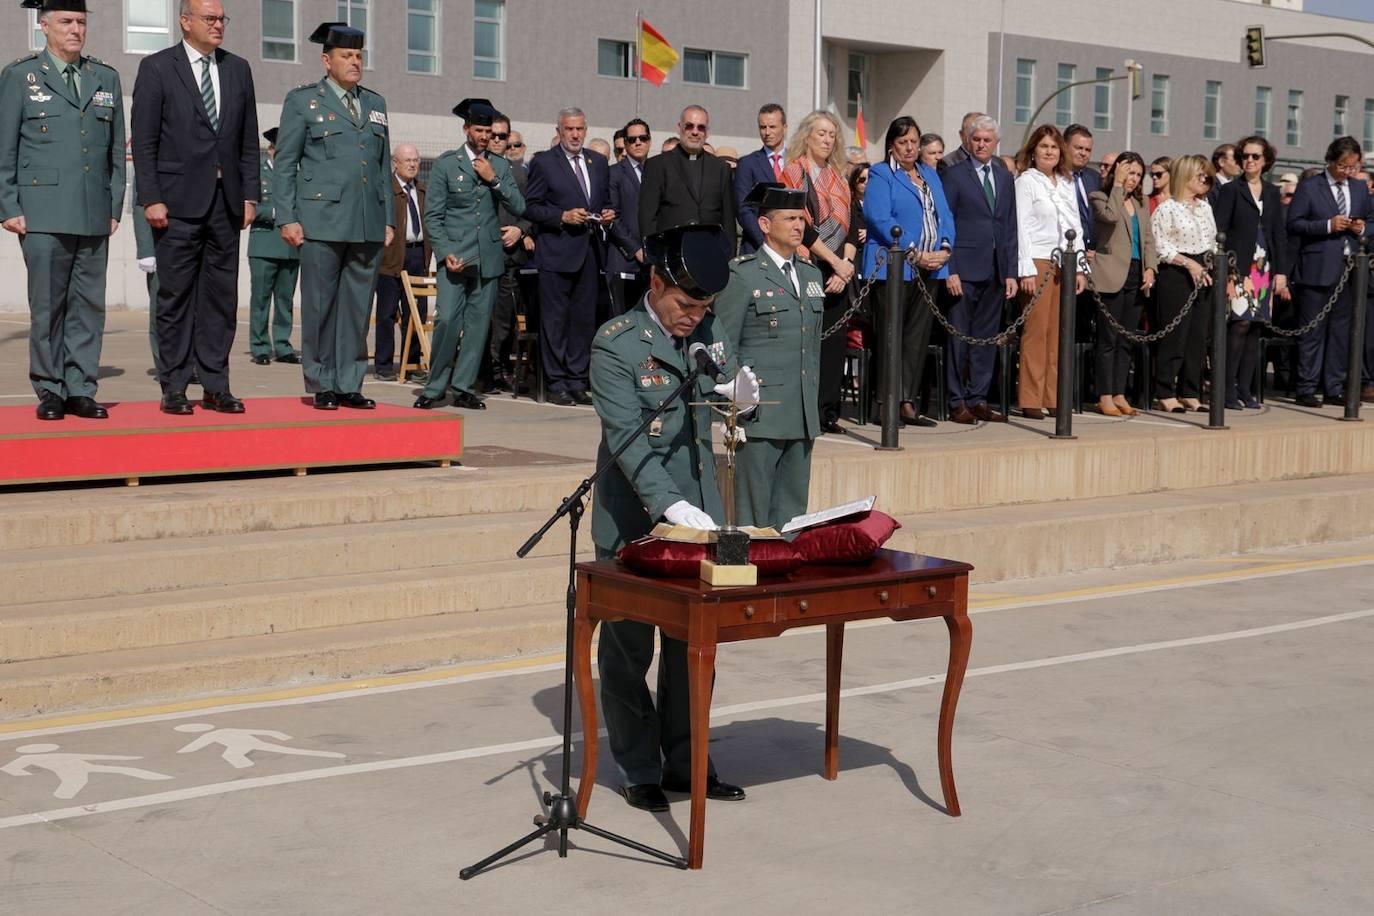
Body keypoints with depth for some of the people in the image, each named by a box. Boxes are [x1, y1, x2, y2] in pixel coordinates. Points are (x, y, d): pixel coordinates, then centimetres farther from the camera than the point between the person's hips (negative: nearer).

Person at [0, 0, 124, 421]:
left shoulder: (107, 78, 14)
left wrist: (116, 207, 9)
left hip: (95, 216, 3)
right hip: (43, 214, -3)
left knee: (88, 304, 3)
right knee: (47, 304, -2)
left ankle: (80, 390, 9)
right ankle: (50, 390, 7)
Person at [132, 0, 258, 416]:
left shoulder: (238, 68, 13)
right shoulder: (157, 68, 0)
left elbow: (249, 140, 14)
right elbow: (144, 140, -4)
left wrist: (250, 194, 6)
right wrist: (151, 198, -11)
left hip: (226, 201, 4)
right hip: (179, 201, -4)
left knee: (221, 296, 5)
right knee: (176, 296, -1)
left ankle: (215, 387, 10)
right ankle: (174, 388, 5)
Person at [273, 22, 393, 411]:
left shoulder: (375, 104, 18)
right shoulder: (302, 100, 4)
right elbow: (285, 163, 1)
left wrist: (389, 218, 13)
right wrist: (287, 218, -7)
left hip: (368, 225, 4)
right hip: (322, 222, -4)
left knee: (357, 308, 5)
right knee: (319, 307, 0)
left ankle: (349, 385, 12)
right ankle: (322, 386, 8)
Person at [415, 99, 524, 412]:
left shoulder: (500, 166, 11)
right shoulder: (445, 164, 3)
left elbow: (519, 207, 4)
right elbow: (432, 216, 1)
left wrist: (494, 180, -8)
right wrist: (445, 253, -11)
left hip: (488, 257, 3)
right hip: (455, 256, -3)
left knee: (478, 323, 3)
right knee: (447, 319, -12)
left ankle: (464, 388, 12)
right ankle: (435, 387, 0)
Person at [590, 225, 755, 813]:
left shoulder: (710, 333, 6)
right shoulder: (616, 344, -13)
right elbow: (626, 436, -22)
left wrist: (741, 397, -5)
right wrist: (670, 505, -33)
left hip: (699, 514, 6)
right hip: (633, 521, -5)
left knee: (694, 643, 11)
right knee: (628, 648, 5)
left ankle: (686, 762, 24)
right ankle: (639, 773, 16)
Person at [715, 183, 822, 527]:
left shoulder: (812, 275, 16)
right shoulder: (742, 274, -5)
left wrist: (813, 405, 17)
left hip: (803, 419, 6)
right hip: (760, 415, -6)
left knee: (792, 520, 10)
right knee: (754, 518, -2)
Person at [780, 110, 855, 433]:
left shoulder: (839, 179, 17)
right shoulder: (793, 173, 0)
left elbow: (849, 225, 11)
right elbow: (801, 225, -9)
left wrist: (846, 265, -5)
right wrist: (835, 261, -12)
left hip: (838, 272, 5)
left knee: (834, 340, 1)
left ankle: (828, 411, 5)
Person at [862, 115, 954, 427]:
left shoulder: (930, 175, 19)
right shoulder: (880, 175, -1)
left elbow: (945, 216, 13)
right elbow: (879, 218, -12)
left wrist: (944, 249, -6)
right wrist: (914, 253, -17)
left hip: (930, 269, 6)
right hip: (894, 268, -6)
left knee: (918, 338, 5)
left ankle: (908, 402, 9)